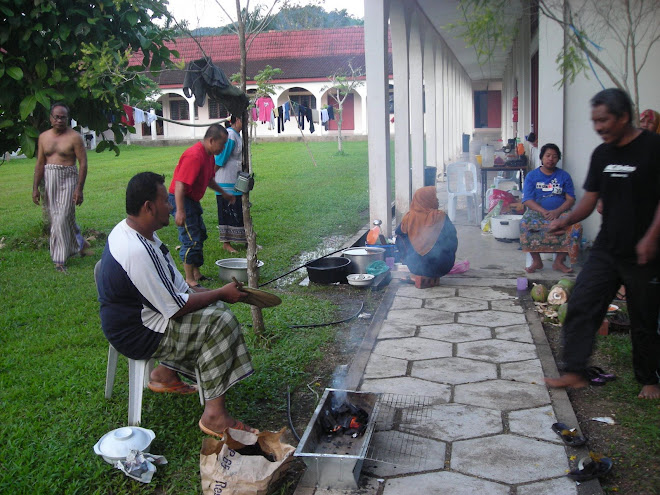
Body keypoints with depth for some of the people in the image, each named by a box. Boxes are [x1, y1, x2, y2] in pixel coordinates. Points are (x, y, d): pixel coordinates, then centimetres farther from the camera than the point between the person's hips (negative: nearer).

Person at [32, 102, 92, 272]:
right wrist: (35, 187, 7)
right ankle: (79, 243, 30)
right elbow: (40, 164, 12)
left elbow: (83, 164, -8)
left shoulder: (74, 137, -5)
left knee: (63, 218, -10)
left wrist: (79, 189, -14)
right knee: (54, 218, 9)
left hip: (68, 180, -5)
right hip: (49, 180, 6)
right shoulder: (43, 137, 10)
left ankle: (60, 259, 2)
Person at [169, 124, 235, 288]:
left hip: (193, 200, 11)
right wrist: (180, 211, -34)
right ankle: (189, 280, 1)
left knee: (200, 237, 17)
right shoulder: (194, 156, -25)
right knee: (191, 241, -9)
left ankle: (196, 273, 29)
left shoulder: (209, 155, 7)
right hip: (181, 200, -11)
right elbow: (180, 185, -30)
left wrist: (224, 193, 26)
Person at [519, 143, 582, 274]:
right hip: (537, 211, -1)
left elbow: (570, 199, 4)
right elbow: (527, 200, -4)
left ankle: (559, 261, -16)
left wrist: (557, 211, -16)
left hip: (560, 212, 1)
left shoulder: (564, 176, 11)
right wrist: (544, 212, -20)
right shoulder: (532, 176, 7)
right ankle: (536, 261, -21)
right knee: (525, 223, -35)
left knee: (576, 226, -30)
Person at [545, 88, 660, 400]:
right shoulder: (601, 154, 9)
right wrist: (567, 220, -6)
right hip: (606, 249, 6)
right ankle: (574, 373, 6)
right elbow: (591, 198, 12)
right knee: (580, 306, -2)